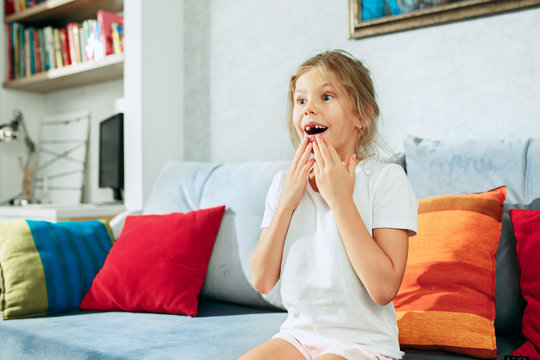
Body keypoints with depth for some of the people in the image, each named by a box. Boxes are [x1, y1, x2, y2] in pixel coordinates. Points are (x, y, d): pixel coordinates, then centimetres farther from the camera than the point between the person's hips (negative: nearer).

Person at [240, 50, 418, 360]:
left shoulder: (386, 179, -9)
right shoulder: (284, 183, 5)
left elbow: (384, 288, -19)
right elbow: (263, 281, 0)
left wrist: (340, 198, -18)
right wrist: (287, 202, -9)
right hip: (298, 333, 4)